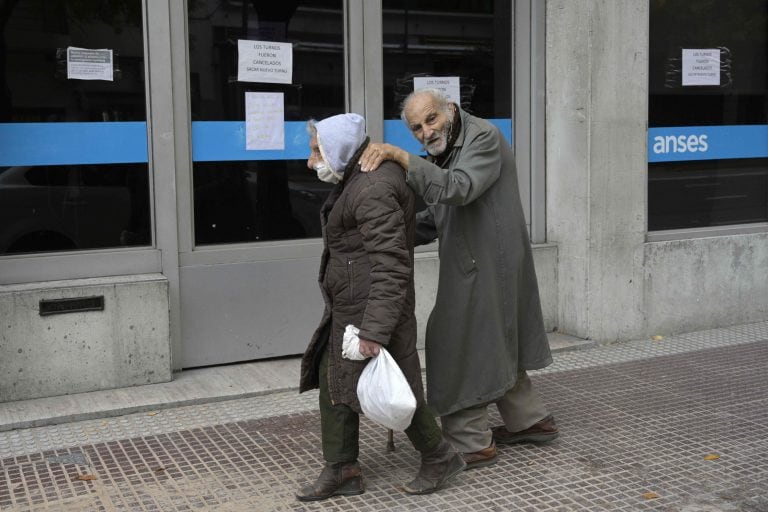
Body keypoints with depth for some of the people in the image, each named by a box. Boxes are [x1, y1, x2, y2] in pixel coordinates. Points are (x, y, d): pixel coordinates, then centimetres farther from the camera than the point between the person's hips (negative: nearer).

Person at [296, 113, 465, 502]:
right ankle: (341, 470, 17)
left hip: (374, 307, -10)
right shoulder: (363, 180, 11)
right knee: (332, 380, 10)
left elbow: (391, 267, -26)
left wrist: (374, 331, -28)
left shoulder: (374, 191, -22)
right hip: (352, 306, 10)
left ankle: (440, 458, 20)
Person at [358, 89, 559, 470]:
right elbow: (432, 221, 15)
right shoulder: (443, 153, 13)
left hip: (485, 267, -9)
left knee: (461, 348, -3)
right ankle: (529, 420, 34)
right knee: (495, 346, 19)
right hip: (474, 265, 9)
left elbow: (459, 188, -34)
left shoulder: (484, 137, -15)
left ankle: (471, 442, 9)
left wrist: (400, 156, -37)